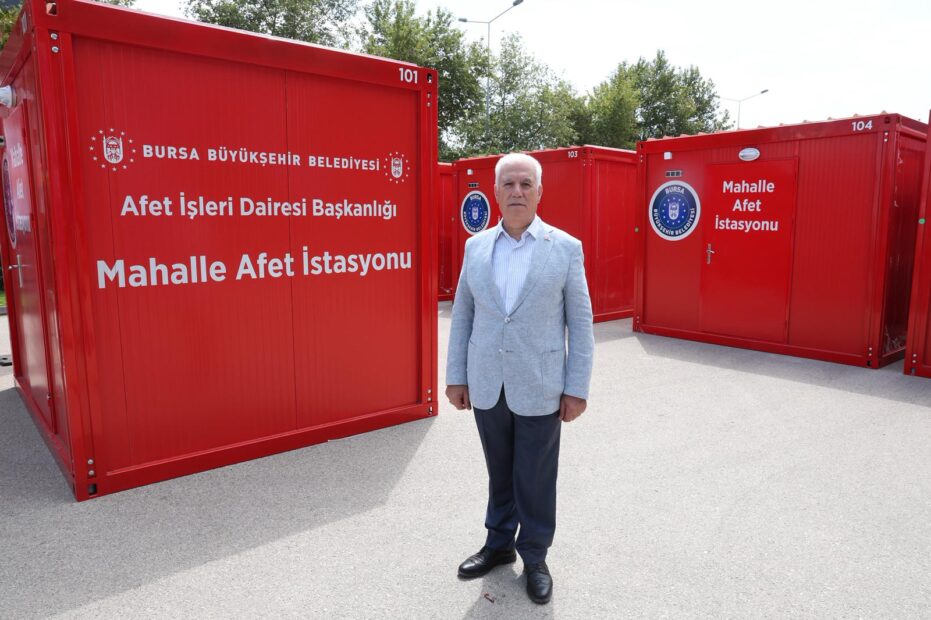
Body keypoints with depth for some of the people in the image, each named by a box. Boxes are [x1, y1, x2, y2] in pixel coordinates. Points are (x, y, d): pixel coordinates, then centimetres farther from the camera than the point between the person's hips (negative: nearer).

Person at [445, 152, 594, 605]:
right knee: (499, 473, 18)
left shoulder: (566, 248, -5)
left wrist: (577, 388, -6)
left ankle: (534, 556, 32)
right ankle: (499, 544, 39)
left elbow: (580, 322, -4)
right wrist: (456, 376, 4)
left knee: (535, 480, 11)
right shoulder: (476, 246, 3)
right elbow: (462, 314, 7)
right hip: (486, 386, 3)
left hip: (539, 389, -2)